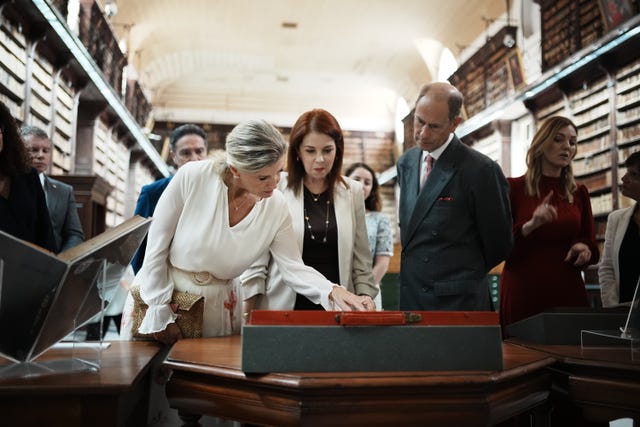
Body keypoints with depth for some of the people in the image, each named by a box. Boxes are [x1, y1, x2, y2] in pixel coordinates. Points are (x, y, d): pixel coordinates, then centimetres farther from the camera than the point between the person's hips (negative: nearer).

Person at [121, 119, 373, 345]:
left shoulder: (276, 207, -12)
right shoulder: (192, 177, -22)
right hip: (160, 291, -2)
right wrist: (161, 314, -11)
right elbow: (156, 247, -14)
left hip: (214, 304, 2)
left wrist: (333, 291, -27)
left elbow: (294, 268, -8)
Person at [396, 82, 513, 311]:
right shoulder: (405, 163, 7)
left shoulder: (480, 170, -14)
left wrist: (466, 273, 8)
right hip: (410, 298, 6)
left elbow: (498, 243, -5)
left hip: (457, 301, -6)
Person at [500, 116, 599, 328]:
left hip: (568, 292, 3)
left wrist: (585, 249, -6)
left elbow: (591, 243, 16)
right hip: (522, 292, -3)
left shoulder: (579, 193, 11)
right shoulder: (514, 188, 0)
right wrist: (530, 225, -20)